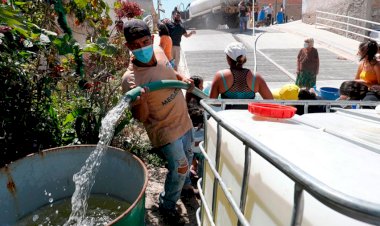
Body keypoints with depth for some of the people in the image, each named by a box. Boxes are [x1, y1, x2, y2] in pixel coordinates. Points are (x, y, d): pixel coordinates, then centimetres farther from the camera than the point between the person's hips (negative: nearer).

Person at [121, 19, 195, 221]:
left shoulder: (159, 51, -9)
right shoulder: (130, 79, -28)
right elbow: (141, 117, -24)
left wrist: (181, 78, -4)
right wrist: (140, 102, -45)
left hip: (183, 120, 7)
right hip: (164, 129, -7)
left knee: (187, 157, 26)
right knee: (179, 167, -5)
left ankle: (184, 183, 59)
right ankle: (167, 204, 25)